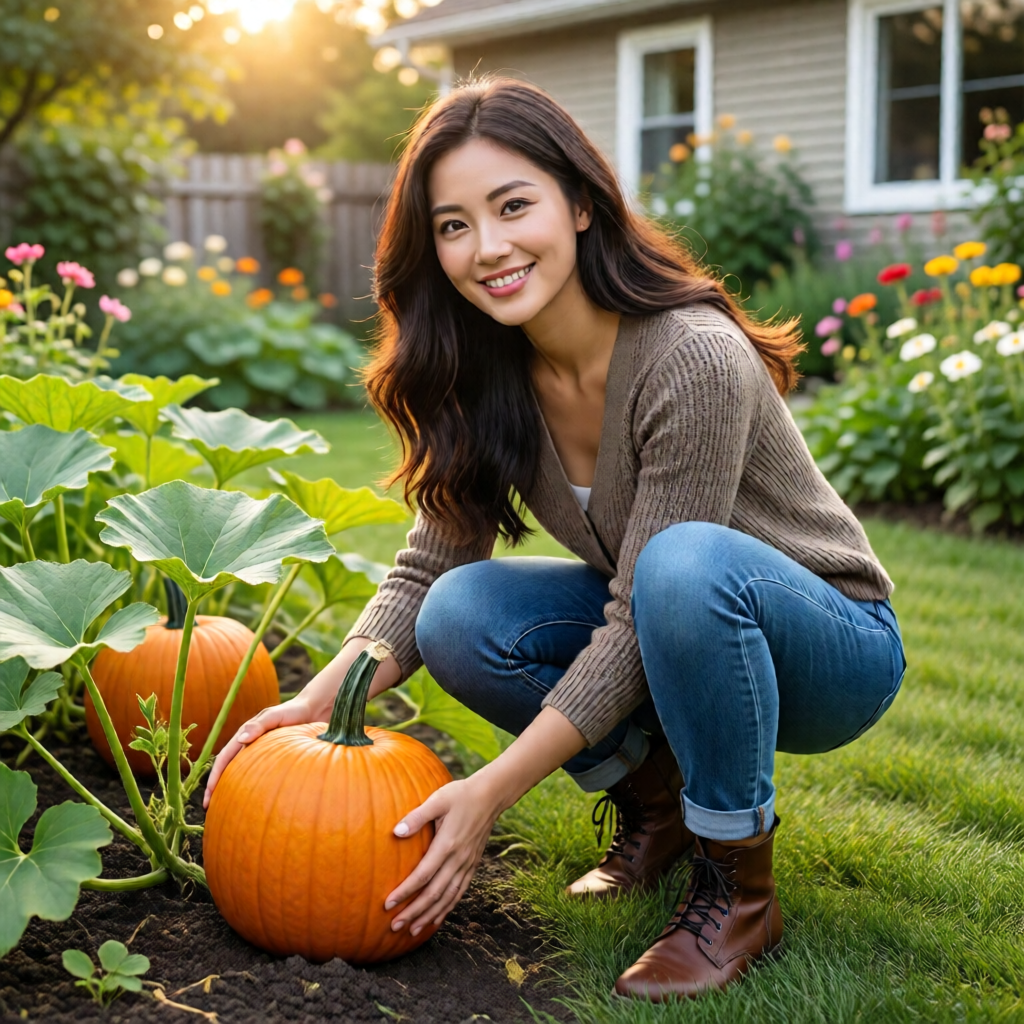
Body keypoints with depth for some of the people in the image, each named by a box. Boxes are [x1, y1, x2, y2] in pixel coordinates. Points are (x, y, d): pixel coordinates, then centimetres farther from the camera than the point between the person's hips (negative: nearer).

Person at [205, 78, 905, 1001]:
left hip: (832, 647, -5)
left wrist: (491, 792, -29)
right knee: (461, 621, -20)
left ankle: (738, 885, -16)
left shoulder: (692, 360, -30)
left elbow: (640, 620, -29)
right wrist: (317, 702, -23)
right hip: (677, 639, 6)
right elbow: (427, 571, -7)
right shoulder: (488, 375, -9)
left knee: (686, 564, -38)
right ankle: (652, 792, 5)